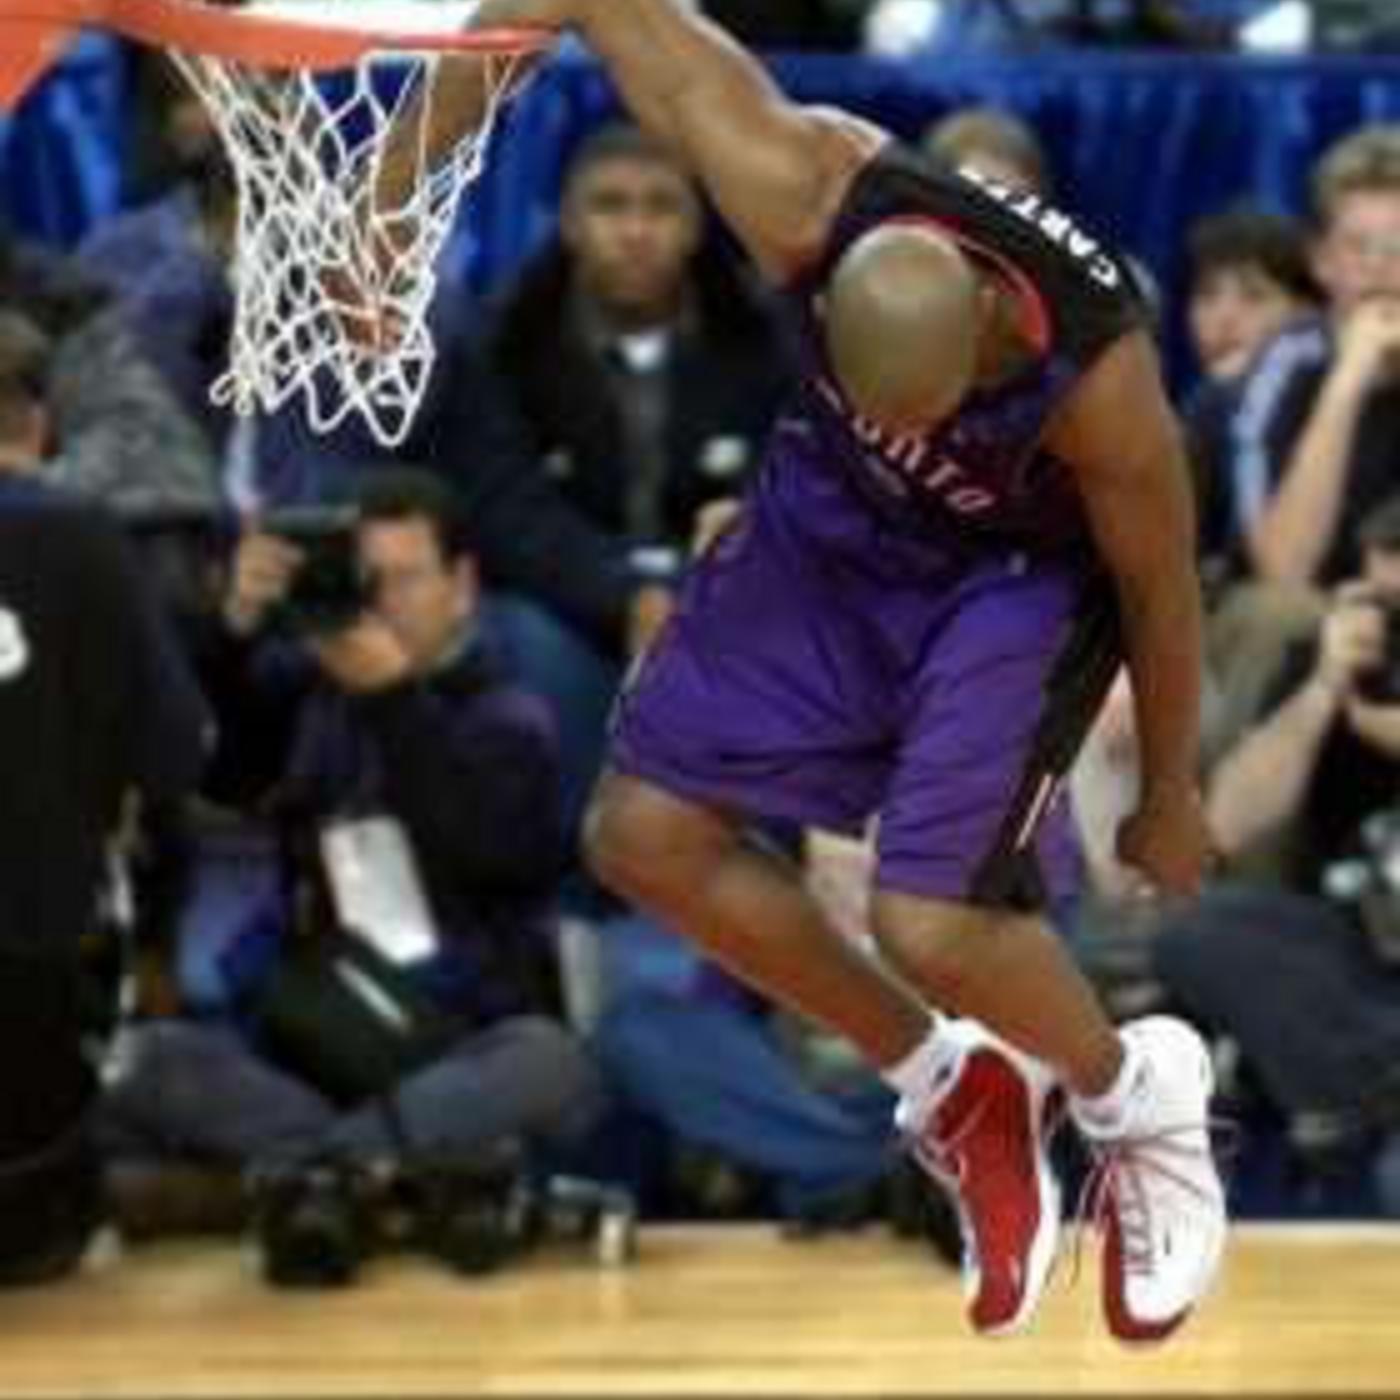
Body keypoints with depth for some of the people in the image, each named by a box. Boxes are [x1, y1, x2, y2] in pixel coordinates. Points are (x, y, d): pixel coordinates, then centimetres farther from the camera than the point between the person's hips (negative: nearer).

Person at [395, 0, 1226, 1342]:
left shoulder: (1098, 376, -39)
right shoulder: (802, 200, -36)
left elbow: (1160, 589, -18)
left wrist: (1169, 800, -3)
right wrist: (397, 180, -27)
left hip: (1021, 573, -5)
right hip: (829, 521, 5)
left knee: (928, 921, -18)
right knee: (644, 832, 1)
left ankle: (1134, 1094, 17)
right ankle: (951, 1092, 20)